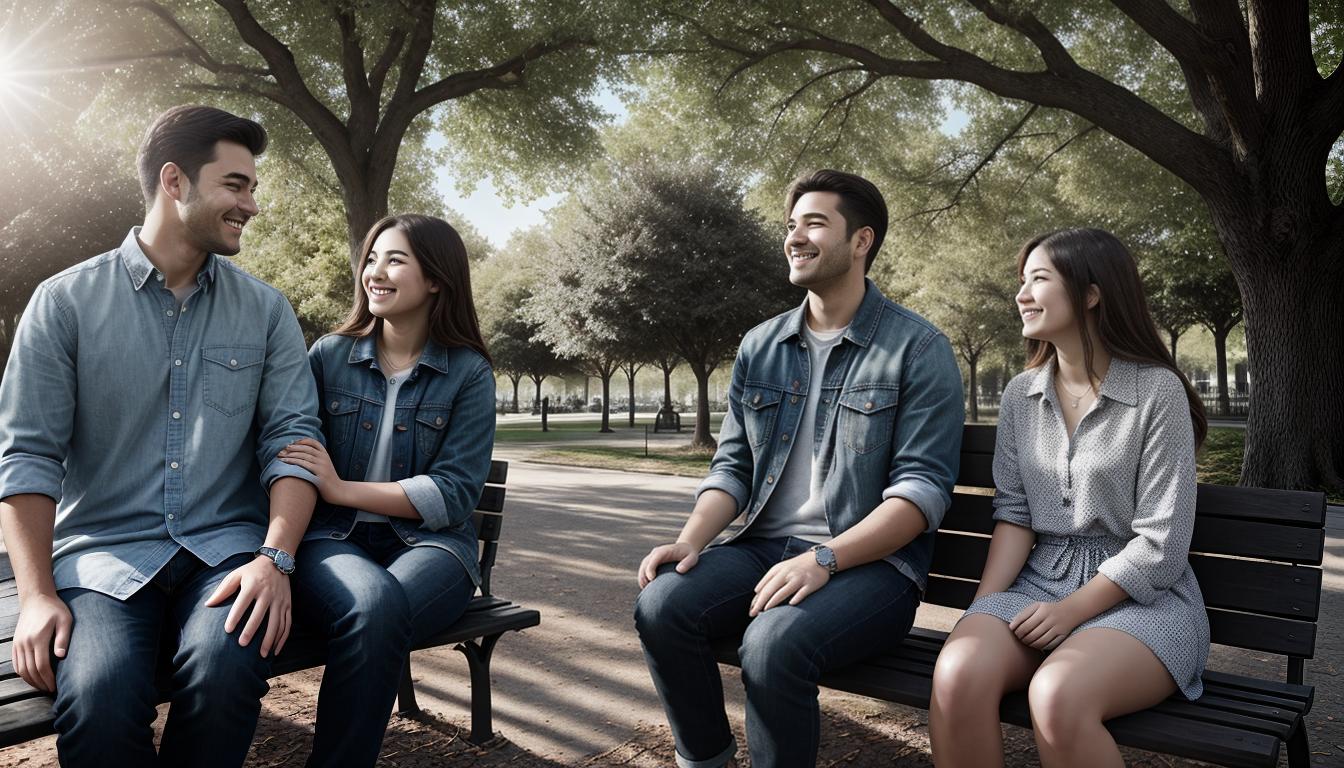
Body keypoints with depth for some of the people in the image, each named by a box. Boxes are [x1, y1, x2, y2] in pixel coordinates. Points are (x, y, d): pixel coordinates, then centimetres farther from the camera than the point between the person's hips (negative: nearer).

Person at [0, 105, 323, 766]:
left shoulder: (265, 309, 9)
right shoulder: (66, 302, 4)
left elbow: (291, 437, 2)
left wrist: (275, 558, -14)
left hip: (226, 545, 1)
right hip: (103, 550, -1)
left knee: (226, 666, -31)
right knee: (98, 695, -31)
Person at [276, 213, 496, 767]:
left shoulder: (469, 372, 2)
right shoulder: (328, 356, 8)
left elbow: (454, 494, -6)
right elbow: (291, 455, 10)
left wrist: (343, 489, -12)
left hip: (428, 545, 0)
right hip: (331, 539, 1)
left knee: (384, 608, -35)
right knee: (371, 605, -35)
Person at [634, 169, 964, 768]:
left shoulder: (918, 349, -4)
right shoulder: (760, 347, 13)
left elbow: (924, 486, -11)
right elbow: (732, 464, 14)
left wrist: (823, 559, -23)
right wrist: (692, 539, -6)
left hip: (871, 562, -5)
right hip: (764, 548, 5)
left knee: (775, 641, -33)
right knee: (661, 603, -21)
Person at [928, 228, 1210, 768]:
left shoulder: (1158, 391, -8)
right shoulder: (1021, 395, 8)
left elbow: (1161, 545, -10)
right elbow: (1013, 514, 4)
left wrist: (1071, 611, -14)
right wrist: (981, 608, -9)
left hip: (1142, 596, -3)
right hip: (1041, 580, 4)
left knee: (1057, 698, -35)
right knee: (957, 677, -29)